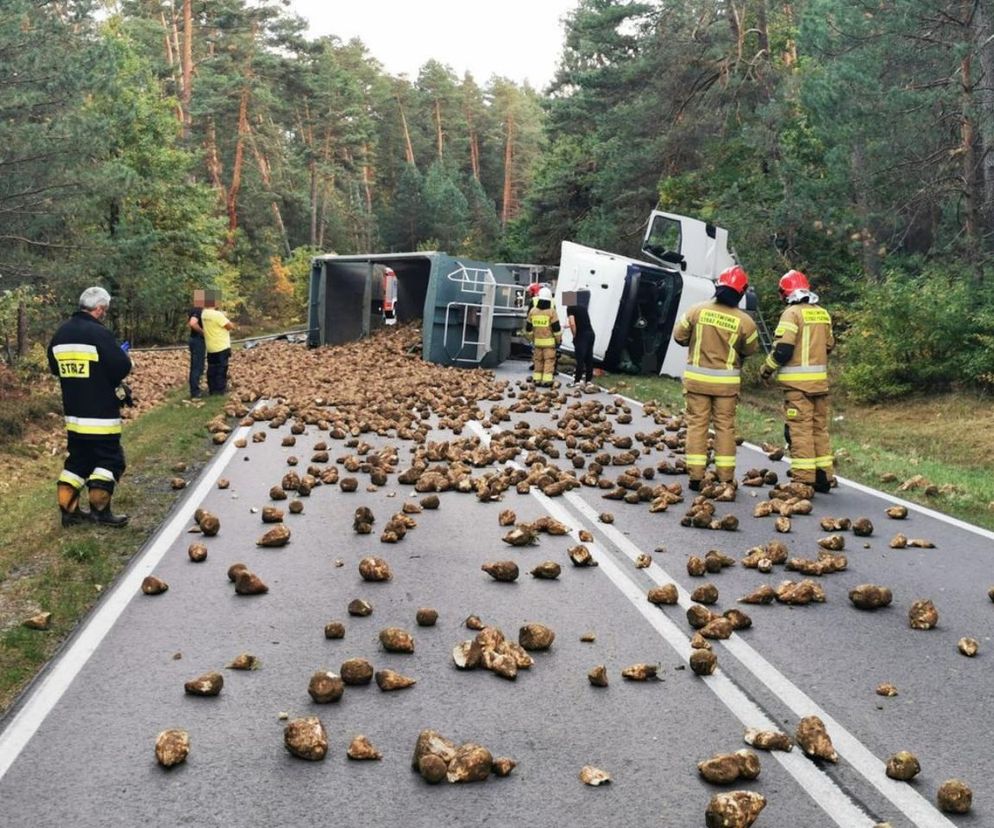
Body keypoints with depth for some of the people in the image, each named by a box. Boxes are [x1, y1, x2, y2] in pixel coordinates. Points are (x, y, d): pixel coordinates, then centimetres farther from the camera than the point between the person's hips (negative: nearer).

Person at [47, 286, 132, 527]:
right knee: (109, 458, 2)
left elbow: (55, 367, 19)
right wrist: (122, 356, 3)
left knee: (77, 458, 16)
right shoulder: (98, 333, -17)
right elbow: (121, 368, -19)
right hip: (100, 412, -8)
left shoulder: (61, 333, 8)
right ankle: (99, 509, 3)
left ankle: (68, 509, 16)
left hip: (73, 411, 8)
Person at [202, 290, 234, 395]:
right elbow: (230, 326, -17)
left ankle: (212, 389, 18)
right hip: (221, 347, -7)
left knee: (212, 369, 14)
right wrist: (230, 323, 3)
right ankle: (220, 390, 6)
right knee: (221, 369, 2)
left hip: (211, 348, 7)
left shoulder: (204, 314, 2)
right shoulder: (217, 315, -22)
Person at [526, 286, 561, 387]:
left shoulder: (533, 311, 5)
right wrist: (558, 340, 3)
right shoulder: (551, 312, -9)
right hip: (549, 341, -4)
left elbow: (528, 328, 12)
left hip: (537, 341, 4)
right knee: (549, 361, -1)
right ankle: (547, 380, -6)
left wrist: (532, 338, 24)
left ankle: (537, 379, 13)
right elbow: (556, 328, -8)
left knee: (538, 360, 13)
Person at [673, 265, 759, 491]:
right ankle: (726, 478, 13)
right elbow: (750, 349, 3)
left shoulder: (697, 311, -8)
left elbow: (679, 336, 1)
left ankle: (696, 476, 5)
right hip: (726, 381, 0)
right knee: (725, 426, 9)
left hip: (696, 378, 0)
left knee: (697, 424, 6)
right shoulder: (744, 321, -10)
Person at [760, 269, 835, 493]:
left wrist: (767, 369, -1)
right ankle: (823, 477, 19)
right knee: (820, 428, 14)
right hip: (820, 381, 7)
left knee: (800, 429, -4)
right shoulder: (823, 314, 12)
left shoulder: (792, 313, -10)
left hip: (797, 382, -7)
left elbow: (782, 349, -16)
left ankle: (804, 479, -5)